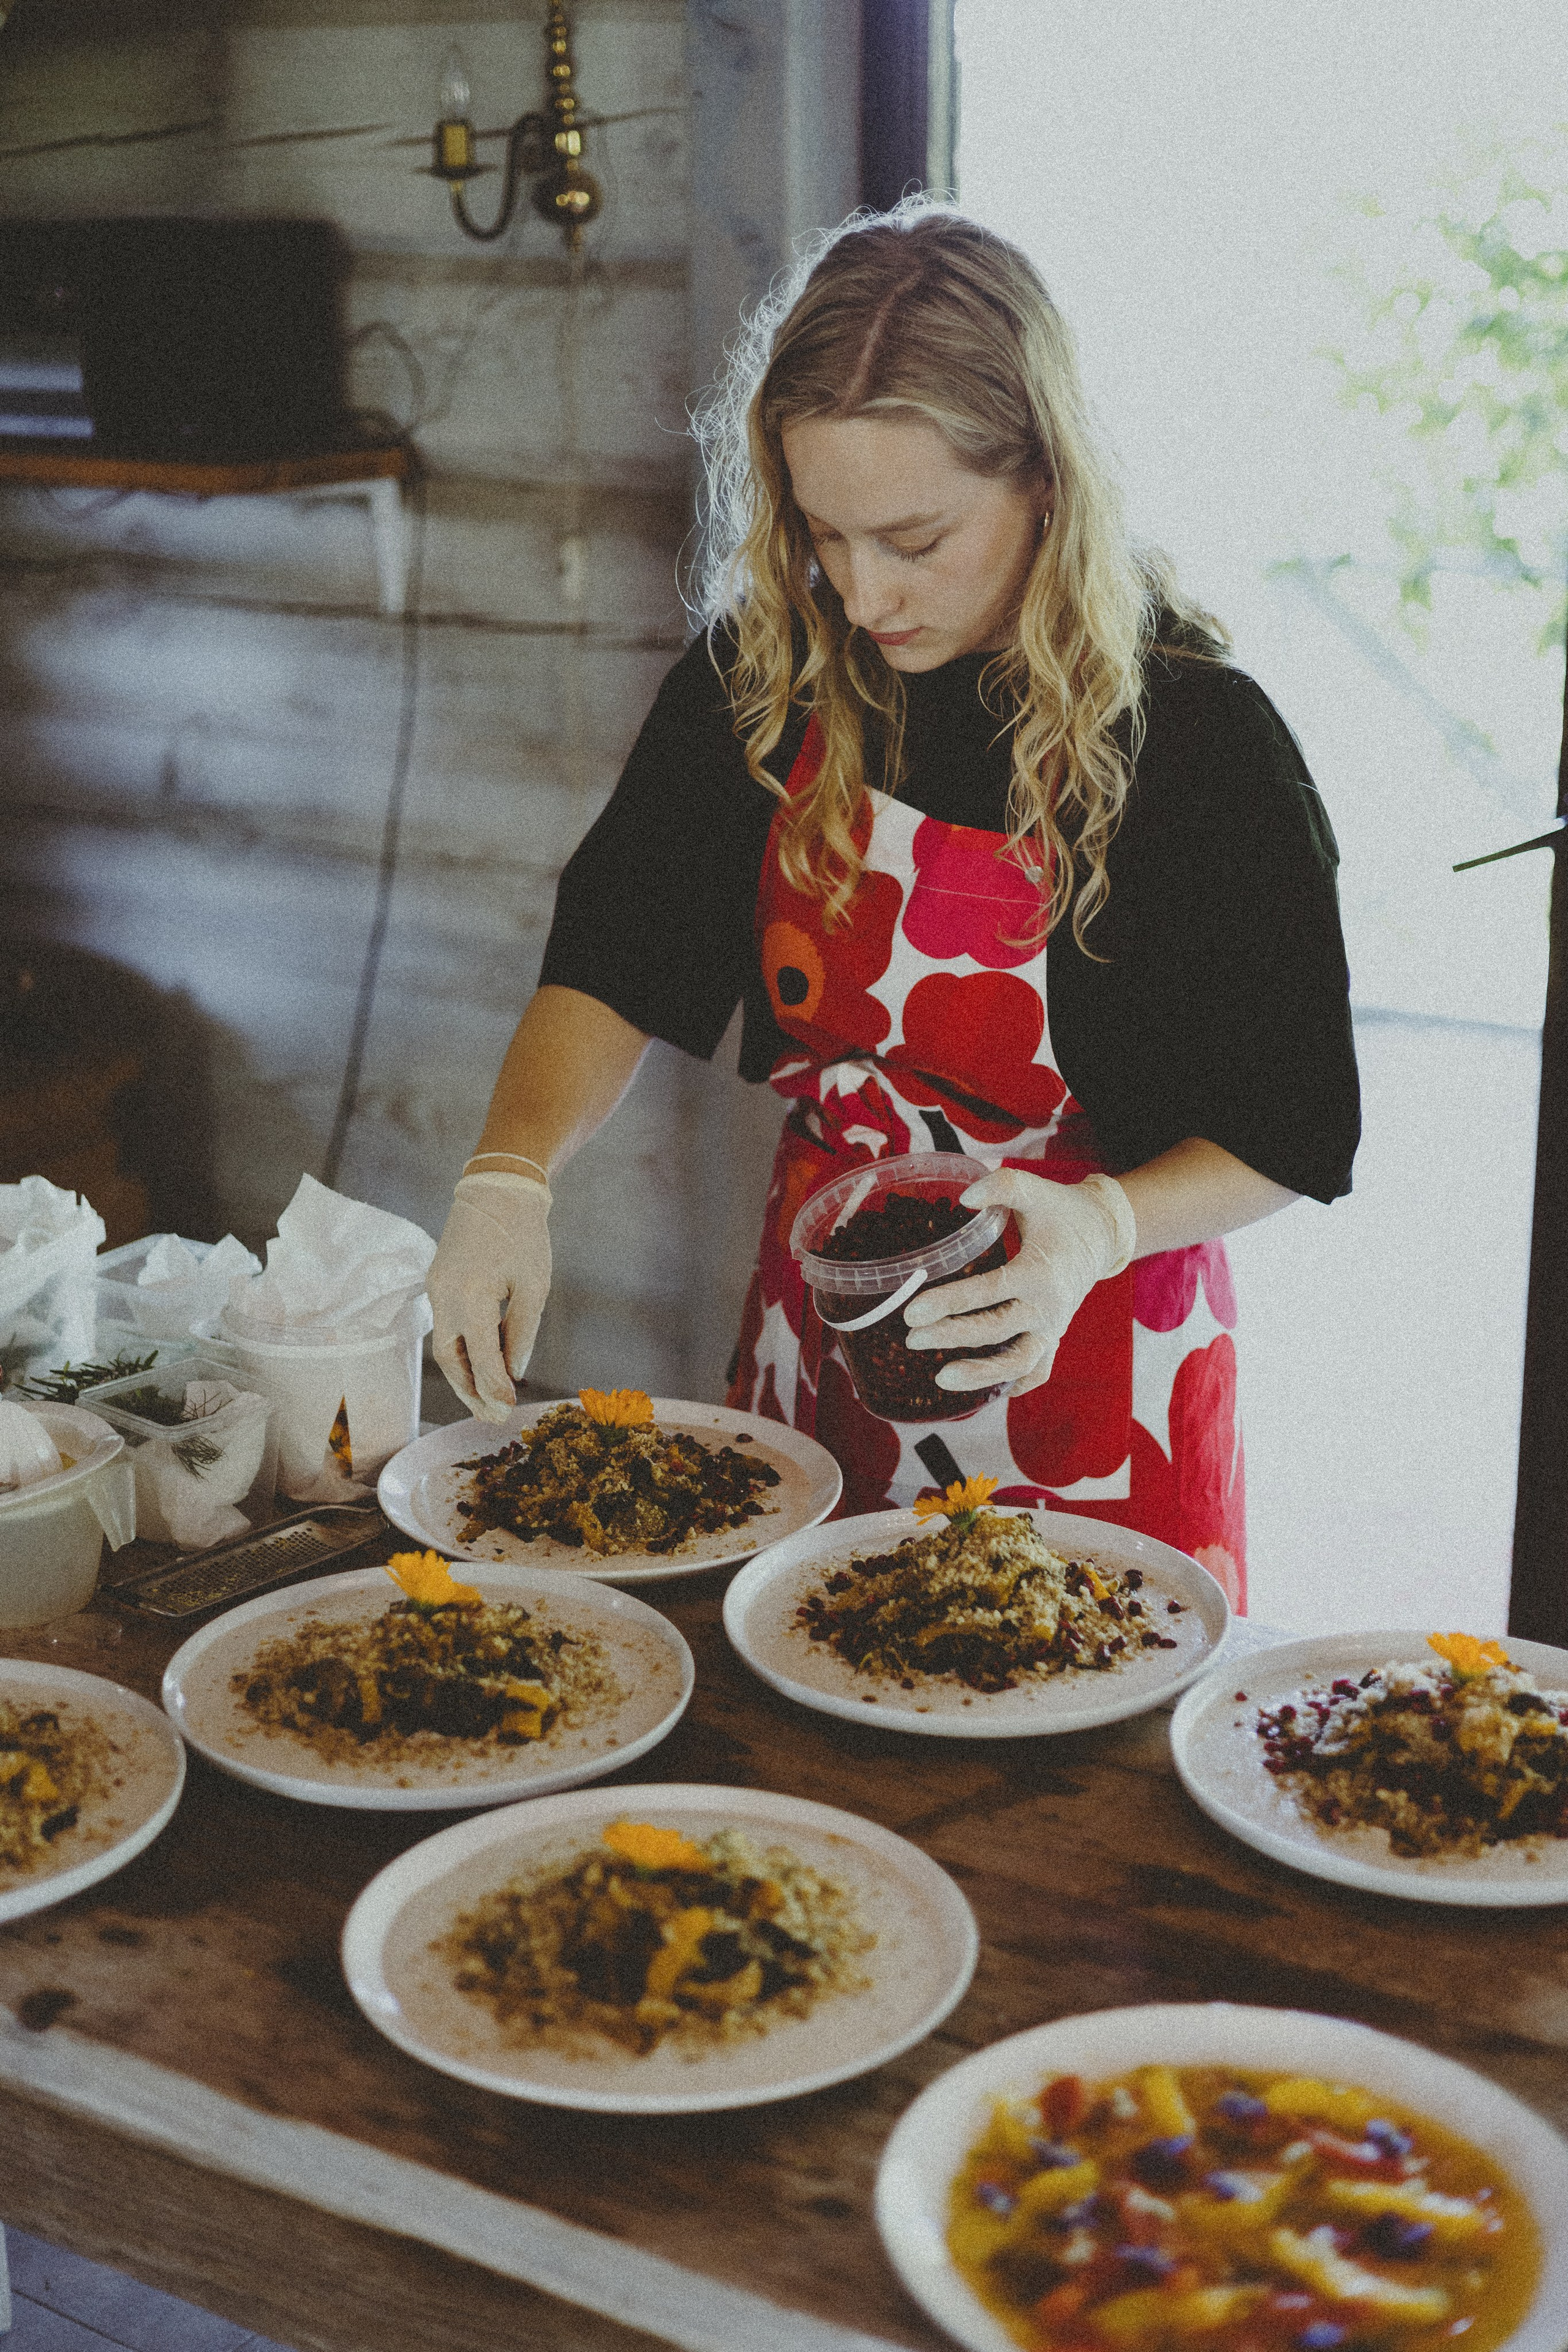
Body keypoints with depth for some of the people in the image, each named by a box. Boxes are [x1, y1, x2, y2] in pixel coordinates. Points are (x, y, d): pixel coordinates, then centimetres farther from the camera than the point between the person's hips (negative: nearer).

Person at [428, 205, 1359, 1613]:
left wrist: (1105, 1227, -30)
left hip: (1090, 1372, -4)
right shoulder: (767, 674, -7)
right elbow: (620, 957, -6)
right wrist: (511, 1172, -23)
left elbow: (1293, 1134, -12)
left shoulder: (1198, 739, -18)